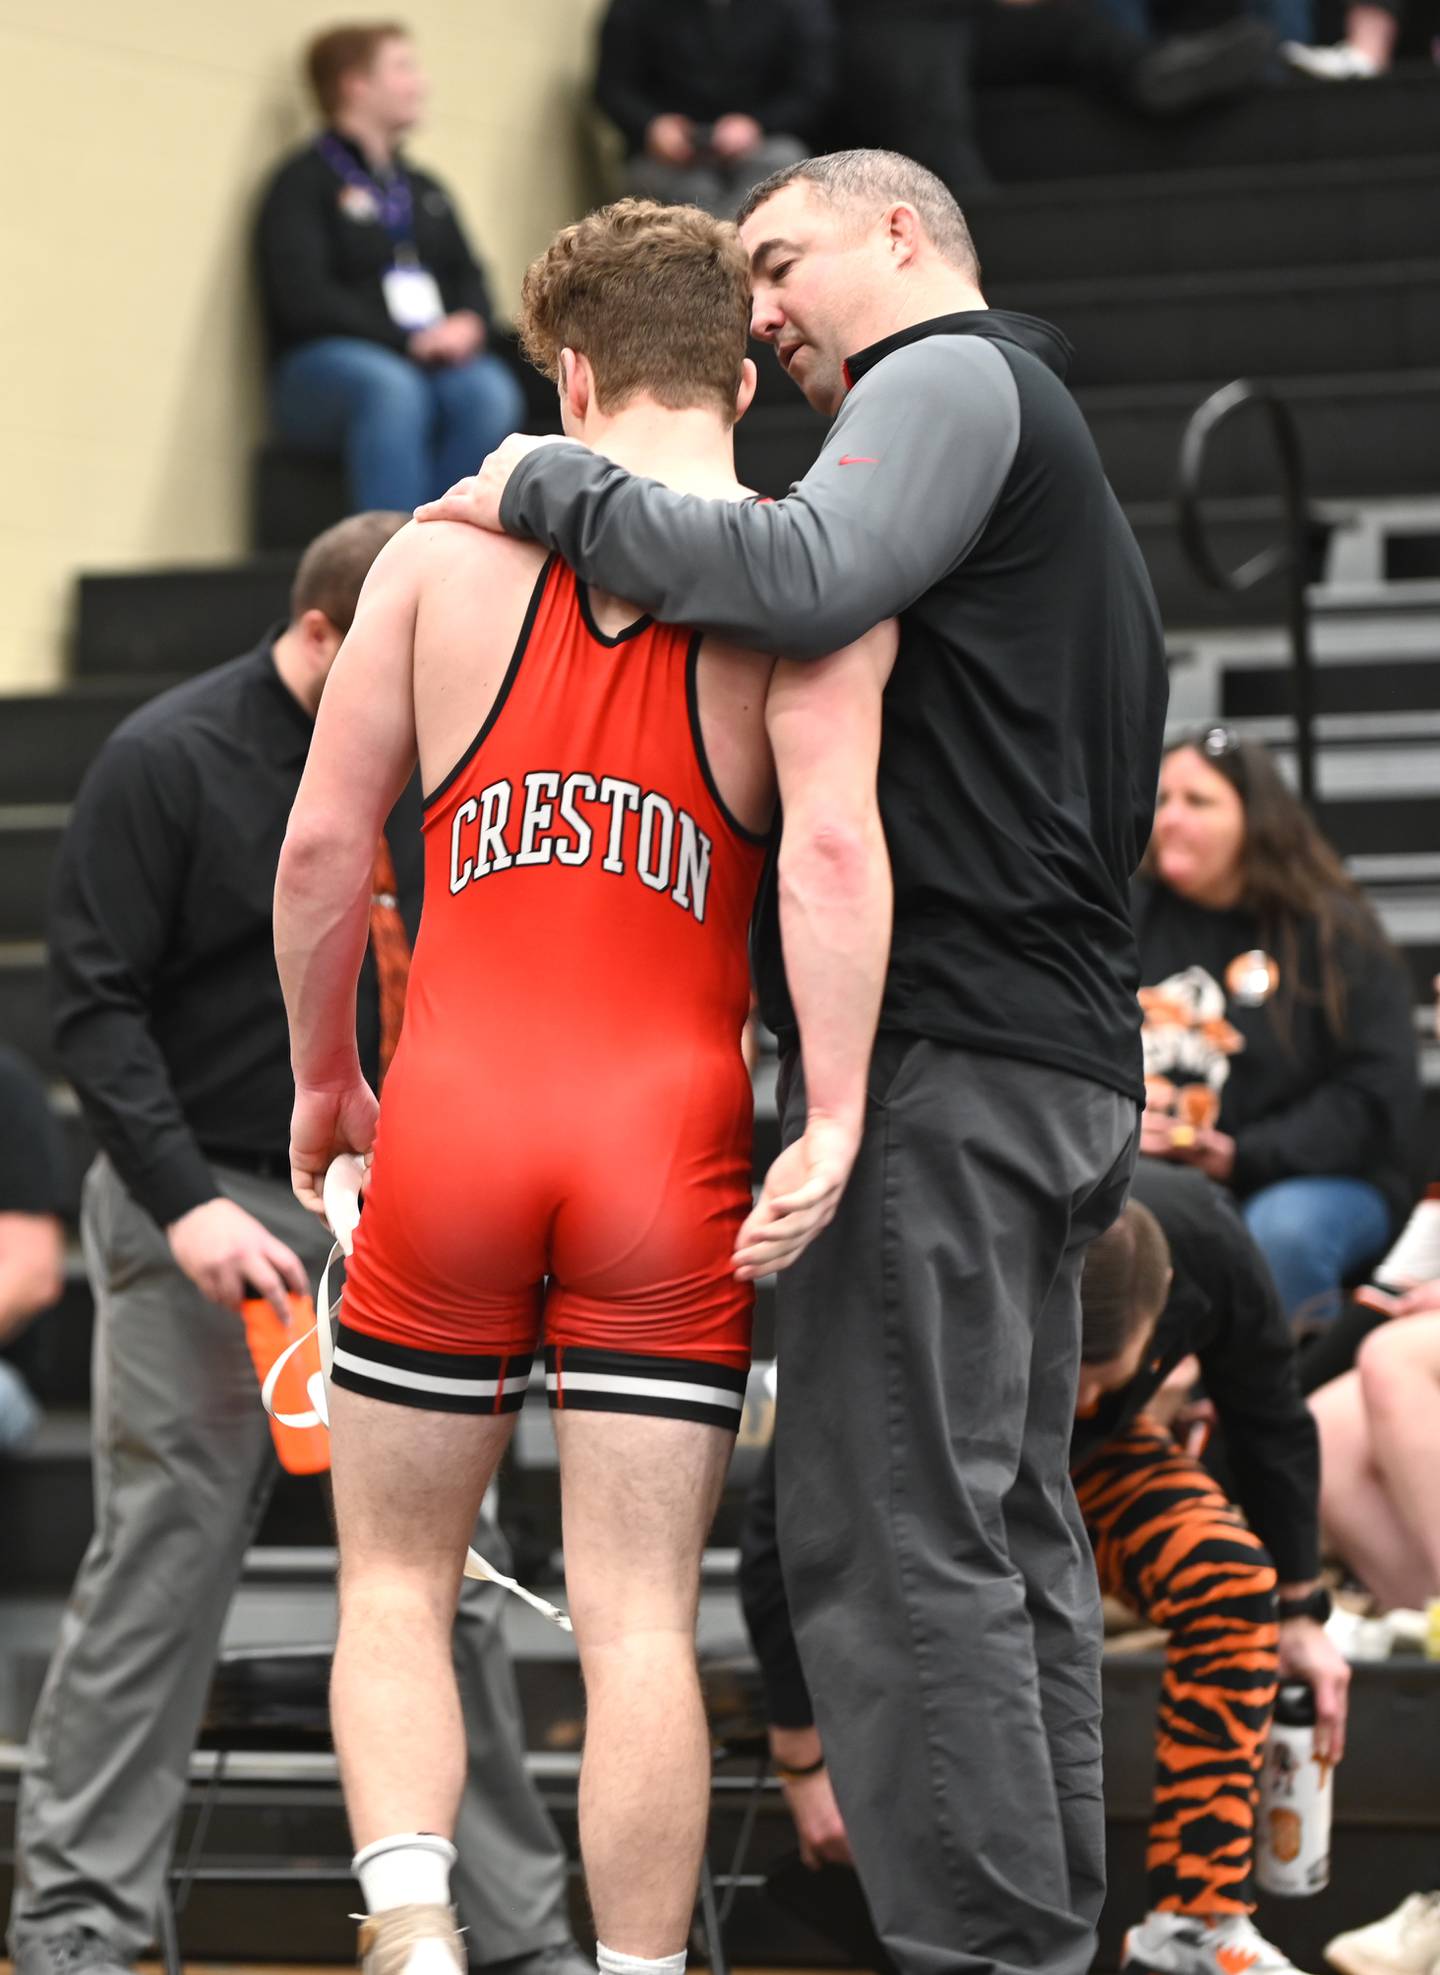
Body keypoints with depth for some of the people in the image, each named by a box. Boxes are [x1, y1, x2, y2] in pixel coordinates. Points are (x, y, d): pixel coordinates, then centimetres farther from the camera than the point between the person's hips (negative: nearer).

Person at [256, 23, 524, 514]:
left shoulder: (425, 190, 26)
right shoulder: (305, 182, 3)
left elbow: (468, 277, 16)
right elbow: (304, 299, -10)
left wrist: (469, 323, -9)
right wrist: (409, 342, -16)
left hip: (435, 361, 5)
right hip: (327, 362, -5)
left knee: (490, 391, -30)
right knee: (392, 389, -39)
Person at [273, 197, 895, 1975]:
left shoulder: (449, 545, 5)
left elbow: (321, 844, 4)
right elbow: (833, 840, -17)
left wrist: (322, 1078, 17)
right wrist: (837, 1121, -17)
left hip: (450, 1116, 1)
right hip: (671, 1149, -1)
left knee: (394, 1574, 14)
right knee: (637, 1619, 4)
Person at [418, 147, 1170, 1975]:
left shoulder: (955, 378, -3)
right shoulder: (1042, 431, 29)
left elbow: (803, 584, -22)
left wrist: (548, 491, -12)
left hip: (940, 1061, -10)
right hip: (1061, 1055, 10)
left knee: (899, 1536, -13)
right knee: (1009, 1533, 11)